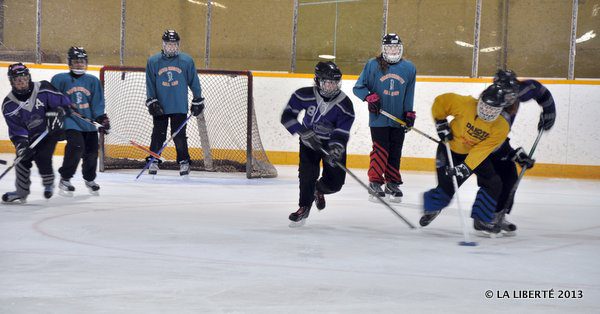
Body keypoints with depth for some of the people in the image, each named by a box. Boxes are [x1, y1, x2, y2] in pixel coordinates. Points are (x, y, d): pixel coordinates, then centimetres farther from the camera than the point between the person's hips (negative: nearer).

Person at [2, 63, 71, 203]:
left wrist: (56, 114, -23)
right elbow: (16, 129, -9)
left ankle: (49, 183, 8)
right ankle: (21, 192, 15)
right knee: (22, 158, -2)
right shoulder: (8, 105, -9)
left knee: (42, 157, -20)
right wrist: (21, 144, -22)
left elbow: (63, 102, -8)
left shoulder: (43, 89, -17)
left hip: (50, 132, -4)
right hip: (30, 136, 4)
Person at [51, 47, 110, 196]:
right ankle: (64, 180, -9)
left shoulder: (93, 81, 9)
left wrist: (102, 118, -2)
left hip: (89, 121, 4)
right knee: (76, 146, -24)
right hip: (70, 118, -4)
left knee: (91, 151, 6)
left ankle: (89, 179, 34)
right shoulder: (60, 79, 0)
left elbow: (97, 103, 8)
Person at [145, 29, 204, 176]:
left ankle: (184, 162, 13)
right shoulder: (153, 61, 0)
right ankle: (153, 161, 16)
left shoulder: (187, 61, -1)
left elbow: (194, 82, 6)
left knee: (179, 136, 1)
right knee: (158, 135, 5)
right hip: (159, 107, 1)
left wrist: (198, 101, 8)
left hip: (179, 107, -1)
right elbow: (150, 84, 3)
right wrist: (151, 102, -3)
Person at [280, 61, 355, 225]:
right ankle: (304, 207, 3)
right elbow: (287, 116, -17)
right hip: (310, 140, 0)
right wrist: (305, 133, -28)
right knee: (308, 173, -18)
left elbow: (341, 133, -25)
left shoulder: (345, 104, -24)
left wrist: (336, 150, -43)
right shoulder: (305, 95, -23)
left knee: (334, 182, -5)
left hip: (333, 143, 0)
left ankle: (319, 190, 31)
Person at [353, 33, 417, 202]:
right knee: (381, 149, -8)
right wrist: (370, 97, -13)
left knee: (395, 152, 6)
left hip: (398, 119, 3)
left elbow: (409, 93, 12)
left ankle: (392, 184, 18)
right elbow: (358, 87, 3)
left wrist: (409, 113, 7)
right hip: (378, 117, -3)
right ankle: (375, 182, 2)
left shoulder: (409, 68, 6)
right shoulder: (373, 65, -2)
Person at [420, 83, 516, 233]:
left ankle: (481, 220, 7)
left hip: (476, 153, 3)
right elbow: (440, 101, -15)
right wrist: (441, 124, -14)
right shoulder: (465, 104, -29)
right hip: (450, 148, -3)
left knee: (492, 183, -9)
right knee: (447, 186, -10)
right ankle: (431, 209, 21)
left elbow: (482, 150, -28)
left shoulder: (501, 128, -23)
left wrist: (466, 167, -36)